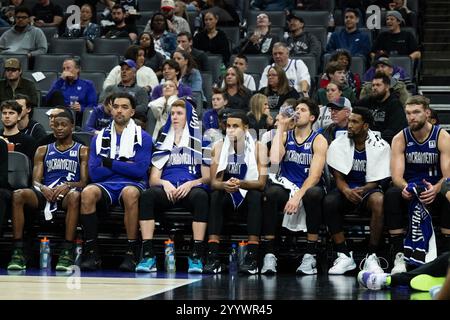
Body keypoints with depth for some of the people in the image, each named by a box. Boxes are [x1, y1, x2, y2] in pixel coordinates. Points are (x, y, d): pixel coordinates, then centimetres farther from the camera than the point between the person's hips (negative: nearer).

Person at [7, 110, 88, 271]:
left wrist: (67, 185, -17)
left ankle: (68, 252, -45)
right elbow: (35, 181, 12)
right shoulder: (43, 150, 22)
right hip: (45, 193, 3)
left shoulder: (82, 151, 14)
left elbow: (84, 182, 4)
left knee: (75, 196, -41)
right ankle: (18, 252, -34)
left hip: (67, 193, -3)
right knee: (18, 195, -30)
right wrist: (42, 188, -12)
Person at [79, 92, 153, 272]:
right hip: (106, 186, 2)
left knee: (130, 192, -39)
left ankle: (132, 253, -31)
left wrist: (109, 163, -3)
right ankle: (91, 253, -26)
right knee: (88, 192, -32)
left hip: (132, 185, -2)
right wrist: (124, 165, -1)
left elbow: (140, 170, -8)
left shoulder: (142, 137, 8)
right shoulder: (100, 138, 16)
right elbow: (94, 173, 3)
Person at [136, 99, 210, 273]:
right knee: (147, 195, -33)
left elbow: (207, 177, 9)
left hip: (190, 188, -2)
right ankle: (148, 255, -36)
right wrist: (164, 183, -8)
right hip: (167, 190, 2)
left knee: (201, 196, -38)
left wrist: (191, 184, -12)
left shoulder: (199, 140, 16)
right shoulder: (163, 142, 24)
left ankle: (196, 256, -39)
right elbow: (153, 179, 16)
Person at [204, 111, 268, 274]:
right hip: (227, 198, 1)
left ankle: (252, 257, -40)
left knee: (256, 195, -33)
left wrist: (241, 184, -37)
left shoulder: (258, 148, -8)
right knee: (215, 196, -29)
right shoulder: (219, 147, -3)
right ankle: (213, 256, -38)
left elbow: (261, 182, -16)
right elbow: (214, 182, -8)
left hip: (248, 198, -1)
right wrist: (224, 185, -33)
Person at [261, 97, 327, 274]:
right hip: (285, 188, 2)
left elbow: (315, 175, -12)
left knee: (314, 194, -38)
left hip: (308, 188, -2)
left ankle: (310, 256, -31)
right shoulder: (285, 136, 9)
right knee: (270, 192, -33)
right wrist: (280, 128, -8)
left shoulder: (318, 140, 0)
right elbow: (274, 160, -12)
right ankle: (269, 255, -31)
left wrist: (298, 195, -26)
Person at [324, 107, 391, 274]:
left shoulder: (380, 146, -7)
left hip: (368, 188, -2)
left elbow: (375, 181, -6)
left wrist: (362, 190, -28)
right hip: (346, 188, 2)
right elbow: (338, 177, -3)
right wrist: (346, 190, -27)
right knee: (329, 202, -32)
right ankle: (344, 255, -24)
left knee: (378, 201, -37)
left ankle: (372, 256, -28)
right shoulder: (338, 144, -2)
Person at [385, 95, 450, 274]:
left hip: (435, 190, -1)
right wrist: (404, 187, -36)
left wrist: (436, 189, -38)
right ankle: (399, 257, -31)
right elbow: (397, 175, -11)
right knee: (391, 195, -31)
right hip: (408, 188, 1)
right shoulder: (400, 139, -2)